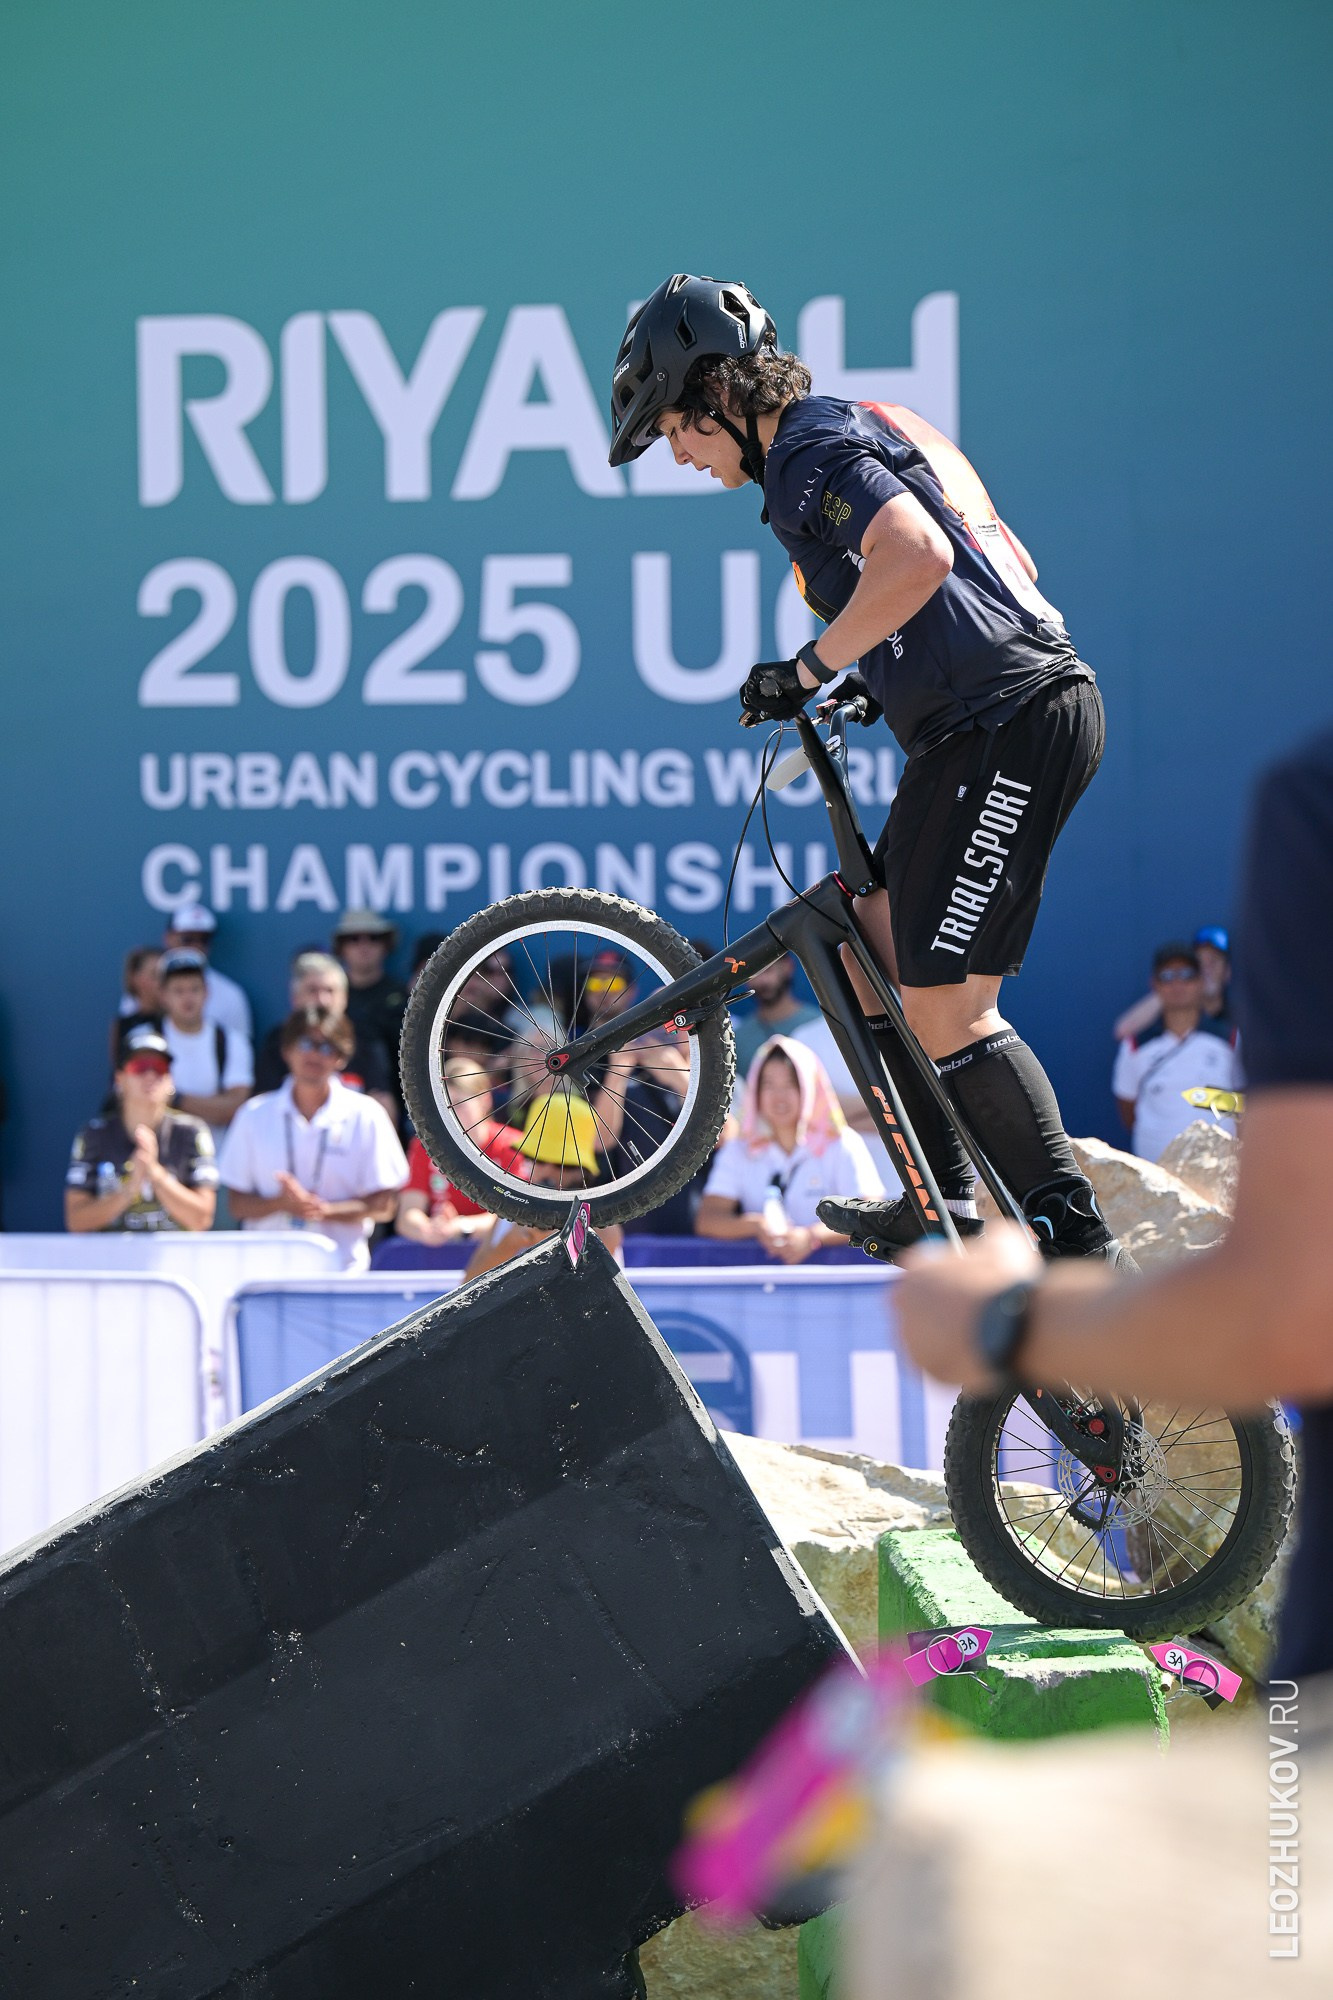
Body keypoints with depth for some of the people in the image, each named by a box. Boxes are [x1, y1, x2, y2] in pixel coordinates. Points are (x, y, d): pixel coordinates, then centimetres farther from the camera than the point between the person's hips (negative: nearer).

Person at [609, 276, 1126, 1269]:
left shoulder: (811, 451, -9)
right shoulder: (861, 428, 22)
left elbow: (918, 557, -28)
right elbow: (1003, 565, 26)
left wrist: (809, 668, -19)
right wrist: (882, 680, 24)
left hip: (1005, 729, -11)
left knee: (944, 1013, -11)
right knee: (873, 953, 17)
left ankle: (1077, 1236, -9)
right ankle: (947, 1202, 21)